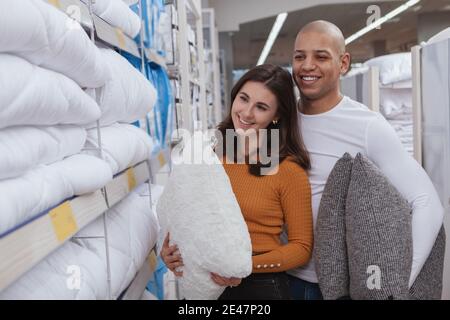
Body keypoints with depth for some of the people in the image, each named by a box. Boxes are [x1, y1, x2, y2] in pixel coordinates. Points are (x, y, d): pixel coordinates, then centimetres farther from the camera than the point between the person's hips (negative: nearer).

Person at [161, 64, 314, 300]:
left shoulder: (288, 169, -14)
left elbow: (301, 247, -9)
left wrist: (247, 265, -21)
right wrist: (169, 249, -9)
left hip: (261, 286, -4)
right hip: (204, 283, 4)